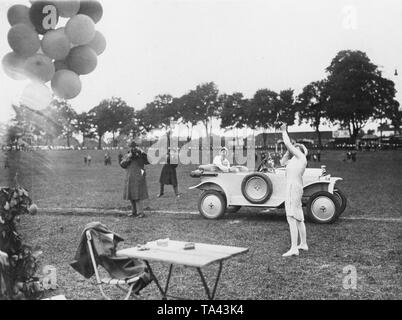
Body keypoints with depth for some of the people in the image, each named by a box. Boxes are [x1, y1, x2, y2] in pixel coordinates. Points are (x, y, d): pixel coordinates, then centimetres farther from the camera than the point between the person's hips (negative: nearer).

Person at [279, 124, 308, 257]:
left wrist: (284, 131, 4)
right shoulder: (295, 160, 21)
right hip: (296, 188, 10)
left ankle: (294, 248, -22)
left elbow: (288, 144, -8)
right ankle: (303, 244, 30)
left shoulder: (300, 156, -3)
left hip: (293, 188, -10)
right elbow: (283, 162, 30)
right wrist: (288, 151, 20)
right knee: (299, 218, 19)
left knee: (292, 218, -16)